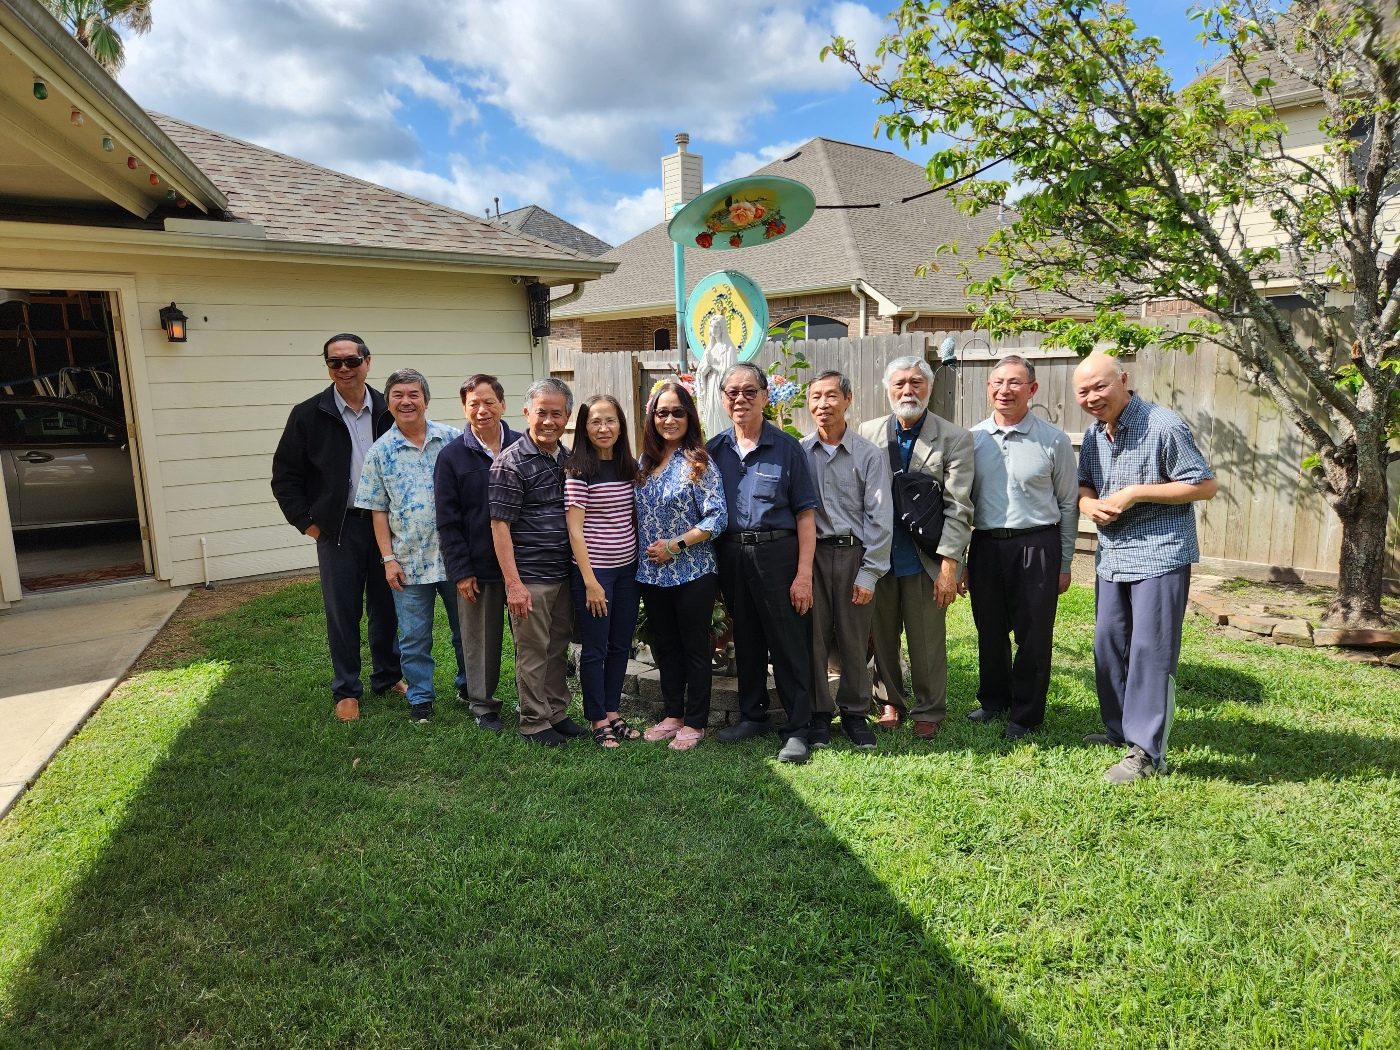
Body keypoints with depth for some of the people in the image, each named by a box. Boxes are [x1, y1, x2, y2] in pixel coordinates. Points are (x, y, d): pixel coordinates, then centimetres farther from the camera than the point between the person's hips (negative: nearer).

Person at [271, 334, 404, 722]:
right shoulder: (309, 415, -3)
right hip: (337, 529, -2)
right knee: (342, 611, 5)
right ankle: (346, 690, 19)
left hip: (384, 524, 2)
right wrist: (306, 522, -3)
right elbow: (285, 475, 2)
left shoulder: (387, 411, 2)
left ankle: (387, 676, 29)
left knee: (386, 604, 12)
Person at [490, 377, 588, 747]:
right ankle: (534, 722, 18)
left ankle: (556, 713, 30)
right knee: (533, 651, 3)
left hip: (565, 574, 7)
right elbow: (499, 525, -13)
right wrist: (513, 583, -17)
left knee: (559, 647, 15)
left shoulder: (568, 457, 9)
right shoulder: (511, 463, -11)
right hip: (530, 577, -6)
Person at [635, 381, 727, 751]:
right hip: (652, 572, 6)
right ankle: (673, 714, 30)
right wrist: (649, 549, 2)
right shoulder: (646, 462, 8)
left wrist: (676, 545, -17)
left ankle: (695, 722, 18)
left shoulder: (698, 463, -9)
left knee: (695, 647, 6)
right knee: (665, 646, 15)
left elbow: (717, 518, -14)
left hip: (692, 572, -6)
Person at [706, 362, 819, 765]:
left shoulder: (787, 447, -3)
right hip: (731, 555, 4)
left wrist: (804, 572, -12)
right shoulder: (714, 449, 7)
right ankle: (753, 716, 32)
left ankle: (796, 728, 14)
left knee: (788, 643, 1)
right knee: (745, 640, 16)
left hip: (777, 553, -4)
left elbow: (805, 512, -5)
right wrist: (713, 565, 2)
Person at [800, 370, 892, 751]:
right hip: (811, 553, 1)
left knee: (853, 641, 6)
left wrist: (869, 573, -6)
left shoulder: (870, 455, 0)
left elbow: (880, 518, -2)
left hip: (854, 554, -1)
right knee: (814, 638, 5)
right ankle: (819, 714, 20)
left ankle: (855, 713, 23)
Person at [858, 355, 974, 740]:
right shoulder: (869, 432, 4)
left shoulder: (955, 439, -4)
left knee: (927, 643, 7)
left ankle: (929, 712, 26)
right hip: (878, 557, 3)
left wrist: (949, 566, -12)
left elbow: (958, 508, -7)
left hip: (924, 561, -2)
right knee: (882, 637, 13)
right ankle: (890, 703, 32)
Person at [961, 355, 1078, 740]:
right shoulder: (973, 439, 4)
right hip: (985, 545, 3)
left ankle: (1025, 714, 23)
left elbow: (1068, 505, 2)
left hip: (1036, 546, -2)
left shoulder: (1054, 440, -2)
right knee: (989, 631, 14)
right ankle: (993, 700, 35)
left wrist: (1064, 564, 2)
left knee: (1033, 635, 5)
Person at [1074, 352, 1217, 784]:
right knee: (1108, 645, 14)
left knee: (1150, 652, -5)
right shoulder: (1094, 434, 8)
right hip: (1111, 556, 8)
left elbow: (1205, 485, -12)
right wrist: (1088, 503, -6)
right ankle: (1119, 729, 30)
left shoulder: (1163, 426, -14)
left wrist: (1136, 493, -19)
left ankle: (1147, 752, 2)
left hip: (1159, 554, -7)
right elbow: (1084, 484, 19)